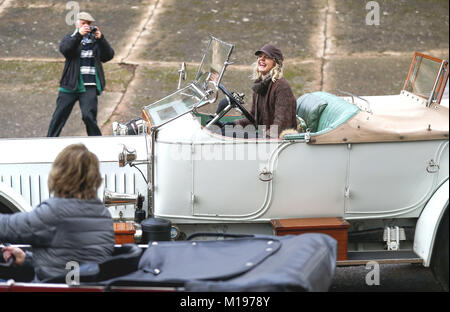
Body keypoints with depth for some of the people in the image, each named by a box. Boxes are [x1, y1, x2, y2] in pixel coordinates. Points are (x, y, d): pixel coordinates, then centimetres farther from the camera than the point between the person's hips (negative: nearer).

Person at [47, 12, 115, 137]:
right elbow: (64, 49, -12)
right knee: (59, 116, 3)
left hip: (89, 87, -1)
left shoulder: (95, 41, 12)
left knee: (88, 116, -14)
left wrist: (100, 38, -14)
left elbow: (109, 56, -1)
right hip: (70, 84, 1)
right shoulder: (70, 38, 10)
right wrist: (79, 34, -23)